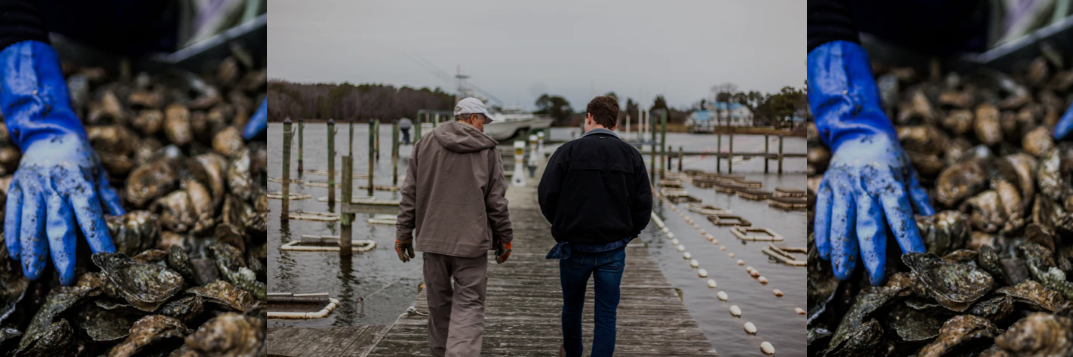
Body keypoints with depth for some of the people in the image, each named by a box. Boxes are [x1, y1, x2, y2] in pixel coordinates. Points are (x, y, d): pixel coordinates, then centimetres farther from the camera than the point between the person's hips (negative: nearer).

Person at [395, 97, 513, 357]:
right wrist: (505, 238, 9)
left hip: (432, 239, 3)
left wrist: (404, 233, 10)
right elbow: (497, 201, -1)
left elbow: (410, 194, 5)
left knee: (439, 303, 16)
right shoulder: (487, 150, -1)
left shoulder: (426, 143, 6)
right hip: (471, 241, -3)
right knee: (468, 306, 0)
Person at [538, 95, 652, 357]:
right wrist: (626, 234, 12)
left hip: (574, 248, -1)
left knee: (572, 308, 21)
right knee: (606, 316, 6)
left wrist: (563, 228, 8)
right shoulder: (631, 155, 1)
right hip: (613, 251, 1)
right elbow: (644, 204, -1)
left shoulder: (568, 151, -7)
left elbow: (546, 197, -8)